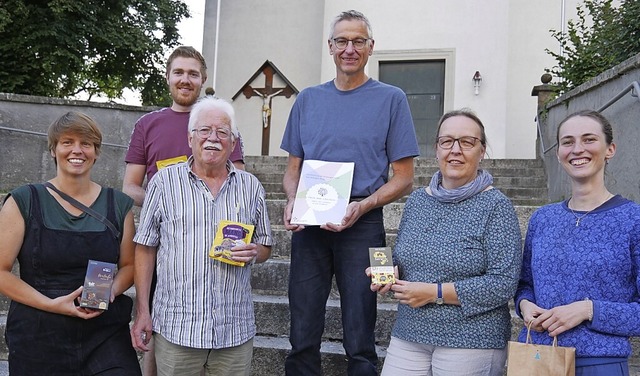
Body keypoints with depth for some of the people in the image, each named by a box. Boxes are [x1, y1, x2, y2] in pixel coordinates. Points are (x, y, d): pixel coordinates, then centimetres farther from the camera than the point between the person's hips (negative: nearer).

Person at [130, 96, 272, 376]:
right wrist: (142, 311, 0)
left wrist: (254, 252, -10)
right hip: (175, 328, -1)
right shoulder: (164, 182, 2)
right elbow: (145, 248, 3)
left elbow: (265, 248, 14)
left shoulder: (251, 187, 7)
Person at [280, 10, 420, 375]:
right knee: (303, 337, 10)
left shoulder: (391, 99, 3)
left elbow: (403, 178, 1)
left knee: (359, 341, 6)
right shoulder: (308, 99, 12)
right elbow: (293, 169, 15)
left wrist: (362, 207, -16)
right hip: (308, 224, 3)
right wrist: (292, 202, -6)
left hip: (363, 225, -2)